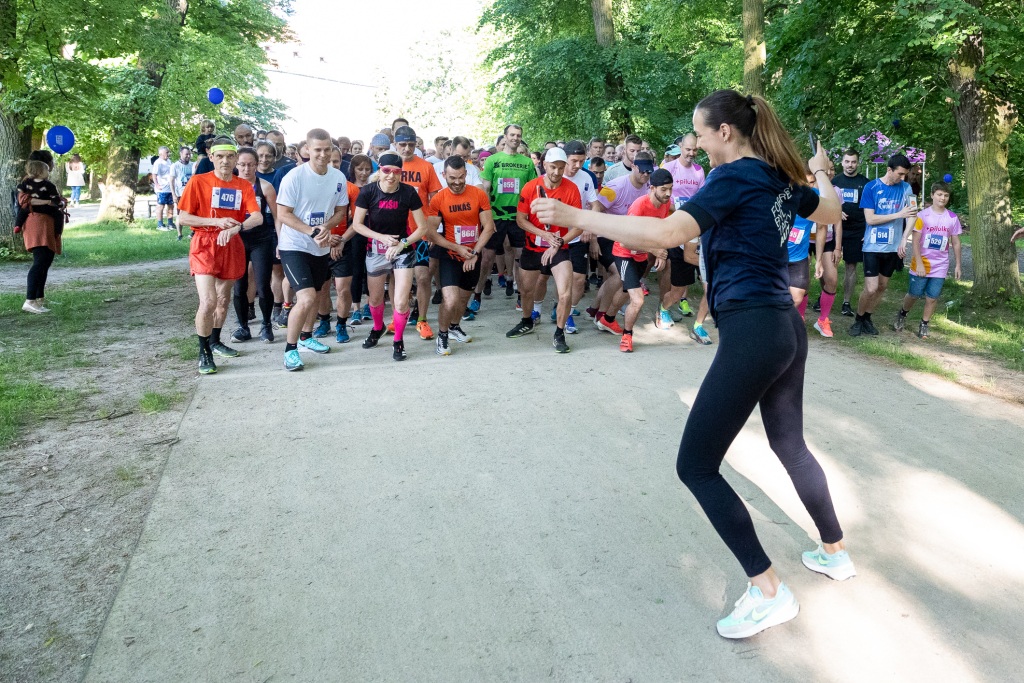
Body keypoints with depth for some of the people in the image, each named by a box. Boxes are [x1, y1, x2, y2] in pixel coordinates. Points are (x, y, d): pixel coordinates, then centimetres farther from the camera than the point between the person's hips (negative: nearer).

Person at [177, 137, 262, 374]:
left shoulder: (243, 186, 3)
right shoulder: (198, 181, -5)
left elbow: (258, 217, -10)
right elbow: (183, 218, -6)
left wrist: (235, 228, -29)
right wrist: (216, 222, -18)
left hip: (231, 246, 4)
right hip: (204, 245, -4)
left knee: (223, 299, 16)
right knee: (208, 301, -15)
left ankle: (215, 341, 37)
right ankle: (204, 352, 1)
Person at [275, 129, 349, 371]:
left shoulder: (338, 178, -1)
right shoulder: (294, 177, -16)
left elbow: (340, 211, 7)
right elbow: (283, 214, -15)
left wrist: (326, 227, -14)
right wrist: (310, 231, -26)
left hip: (321, 247, 6)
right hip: (294, 246, -6)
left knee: (315, 296, 21)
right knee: (306, 299, -18)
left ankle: (306, 336, 45)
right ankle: (290, 349, -2)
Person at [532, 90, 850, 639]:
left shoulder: (735, 177, -13)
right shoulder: (779, 177, 12)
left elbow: (666, 233, -28)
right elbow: (831, 212, 29)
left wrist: (575, 216, -26)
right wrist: (822, 173, 49)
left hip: (750, 331, -10)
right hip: (786, 327, 10)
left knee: (696, 466, -2)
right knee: (789, 443, 27)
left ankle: (768, 591, 4)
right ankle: (835, 552, 44)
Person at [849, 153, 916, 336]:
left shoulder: (905, 188, 1)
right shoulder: (871, 187, -8)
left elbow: (912, 214, -6)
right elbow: (870, 219, -12)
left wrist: (903, 240, -18)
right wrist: (898, 214, -18)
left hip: (893, 246, 4)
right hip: (873, 246, -4)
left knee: (882, 287, 12)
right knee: (871, 288, -9)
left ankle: (867, 318, 29)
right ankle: (858, 319, 12)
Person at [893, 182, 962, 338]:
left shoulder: (952, 218, 2)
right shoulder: (922, 215, -8)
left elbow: (956, 243, 8)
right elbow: (916, 242, -10)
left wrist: (958, 266, 7)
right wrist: (919, 264, -16)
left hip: (940, 266, 2)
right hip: (921, 264, -2)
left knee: (932, 297, 3)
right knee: (914, 294, 6)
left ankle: (924, 325, 16)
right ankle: (902, 314, 32)